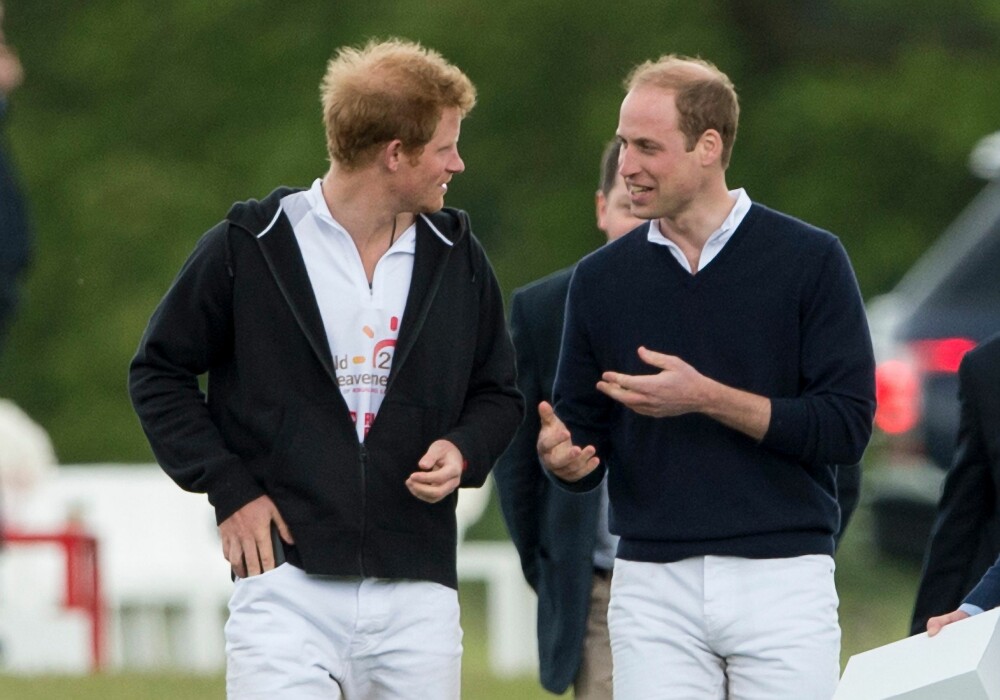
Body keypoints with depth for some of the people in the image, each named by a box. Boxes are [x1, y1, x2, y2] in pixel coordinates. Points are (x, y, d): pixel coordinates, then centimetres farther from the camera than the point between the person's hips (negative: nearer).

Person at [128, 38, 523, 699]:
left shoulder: (458, 258, 10)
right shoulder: (248, 247, -1)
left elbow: (497, 391, 21)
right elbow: (160, 373, 7)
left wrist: (464, 451, -1)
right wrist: (228, 487, -4)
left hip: (420, 596, 4)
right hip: (287, 587, -4)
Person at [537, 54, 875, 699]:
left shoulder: (810, 260, -1)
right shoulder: (603, 277, 9)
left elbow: (848, 426, -7)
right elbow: (584, 432, 12)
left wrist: (708, 399, -15)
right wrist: (564, 457, -12)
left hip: (782, 577, -2)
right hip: (652, 586, 3)